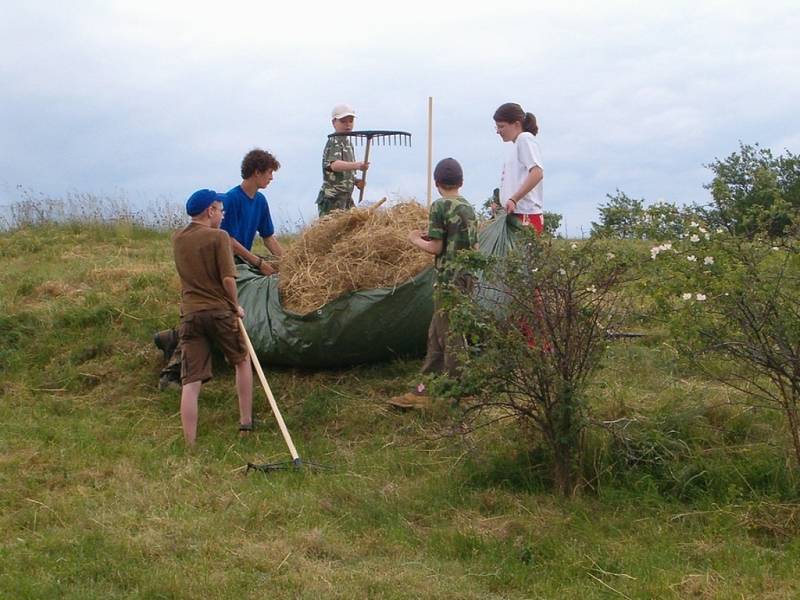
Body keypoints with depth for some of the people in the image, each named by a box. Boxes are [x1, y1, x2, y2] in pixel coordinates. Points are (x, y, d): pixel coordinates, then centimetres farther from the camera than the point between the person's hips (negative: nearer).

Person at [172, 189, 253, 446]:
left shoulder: (178, 239, 10)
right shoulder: (218, 236, -7)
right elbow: (228, 278, -12)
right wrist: (236, 306, 1)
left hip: (190, 314, 4)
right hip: (219, 310, -3)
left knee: (191, 382, -2)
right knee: (242, 361, 21)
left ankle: (190, 445, -7)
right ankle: (246, 423, 24)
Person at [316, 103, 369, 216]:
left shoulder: (348, 142, 16)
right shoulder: (334, 142, -12)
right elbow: (334, 165, -32)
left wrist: (355, 181, 5)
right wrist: (357, 165, -47)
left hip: (346, 198, 9)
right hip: (332, 199, -9)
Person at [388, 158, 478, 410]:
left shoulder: (440, 207, -11)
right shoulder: (469, 208, 11)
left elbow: (436, 248, -13)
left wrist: (416, 239, 6)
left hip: (448, 279, -8)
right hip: (466, 277, 8)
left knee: (450, 337, -2)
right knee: (437, 334, 13)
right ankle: (425, 390, 17)